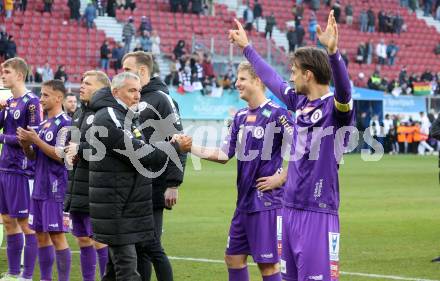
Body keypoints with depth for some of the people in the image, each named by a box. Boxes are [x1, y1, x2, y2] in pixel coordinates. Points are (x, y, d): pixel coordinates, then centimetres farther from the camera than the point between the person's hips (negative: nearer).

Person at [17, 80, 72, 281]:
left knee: (57, 235, -6)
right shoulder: (43, 124, 15)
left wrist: (36, 140, -17)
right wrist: (25, 144, -2)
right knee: (41, 234, 10)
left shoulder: (64, 123, -11)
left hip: (56, 189, -8)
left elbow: (61, 156, -18)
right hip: (40, 187, 8)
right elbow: (33, 156, 18)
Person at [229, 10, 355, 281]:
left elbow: (344, 88, -33)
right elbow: (272, 79, 27)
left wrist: (333, 51, -48)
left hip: (319, 212, -8)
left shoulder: (336, 107, -10)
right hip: (291, 208, 8)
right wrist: (246, 47, 39)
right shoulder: (299, 102, 11)